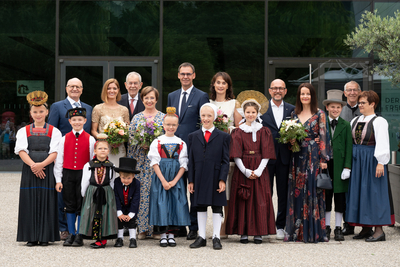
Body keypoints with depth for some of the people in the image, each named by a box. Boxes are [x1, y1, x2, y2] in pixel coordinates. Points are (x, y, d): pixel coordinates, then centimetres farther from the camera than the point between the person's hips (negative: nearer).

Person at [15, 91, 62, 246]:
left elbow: (55, 152, -3)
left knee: (46, 202, -2)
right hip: (29, 171, 1)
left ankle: (45, 237, 3)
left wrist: (41, 165, -18)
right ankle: (31, 237, 5)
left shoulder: (54, 132, 6)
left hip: (48, 170, -1)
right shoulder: (23, 131, 10)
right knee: (30, 202, 0)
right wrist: (33, 165, -16)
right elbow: (21, 151, -1)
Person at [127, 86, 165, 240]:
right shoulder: (136, 118, 12)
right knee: (141, 193, -2)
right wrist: (141, 144, -8)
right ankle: (142, 228, 3)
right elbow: (130, 137, 8)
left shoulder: (163, 117, 6)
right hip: (141, 161, 1)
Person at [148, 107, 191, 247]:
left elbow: (183, 165, 2)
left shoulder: (181, 144, 6)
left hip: (176, 179, 1)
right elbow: (155, 163, -3)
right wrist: (163, 181, -12)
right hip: (160, 178, -1)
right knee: (161, 204, -4)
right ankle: (163, 235, 4)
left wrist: (174, 181, -10)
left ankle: (171, 234, 8)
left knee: (175, 204, -1)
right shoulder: (157, 142, 2)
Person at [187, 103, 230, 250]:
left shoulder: (223, 136, 2)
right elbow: (191, 160, 7)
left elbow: (225, 161, -1)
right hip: (199, 178, 2)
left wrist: (222, 180, -10)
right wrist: (191, 181, 1)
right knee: (200, 207, 8)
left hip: (215, 177, -2)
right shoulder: (193, 136, 9)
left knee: (217, 207, 4)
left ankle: (216, 237, 12)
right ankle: (201, 237, 17)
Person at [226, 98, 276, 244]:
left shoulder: (264, 132, 6)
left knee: (260, 200, -2)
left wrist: (258, 171, -11)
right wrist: (246, 171, -13)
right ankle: (243, 233, 2)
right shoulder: (238, 132, 5)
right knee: (243, 201, -2)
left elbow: (266, 155, 1)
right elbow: (236, 155, -1)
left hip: (259, 171, 0)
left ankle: (258, 233, 3)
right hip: (242, 171, 0)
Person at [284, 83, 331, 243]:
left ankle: (313, 232, -1)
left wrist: (323, 159, -10)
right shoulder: (294, 114, 12)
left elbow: (323, 137, -4)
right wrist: (291, 140, -4)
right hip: (298, 157, 4)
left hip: (314, 157, -4)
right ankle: (297, 231, 9)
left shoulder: (319, 114, -1)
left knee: (312, 191, -5)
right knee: (297, 192, 3)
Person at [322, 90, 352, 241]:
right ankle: (326, 228, 14)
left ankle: (338, 228, 11)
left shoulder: (345, 125, 5)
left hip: (340, 165, 0)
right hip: (324, 164, 0)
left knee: (340, 197, 3)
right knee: (326, 196, 4)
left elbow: (349, 147, 1)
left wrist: (347, 167, -7)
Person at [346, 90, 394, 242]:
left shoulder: (379, 122, -7)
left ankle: (379, 230, -2)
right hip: (357, 161, 7)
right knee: (359, 193, 7)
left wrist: (380, 163, -19)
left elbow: (382, 144, -13)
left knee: (374, 193, -6)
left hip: (371, 160, -7)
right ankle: (366, 229, 14)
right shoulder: (355, 121, 13)